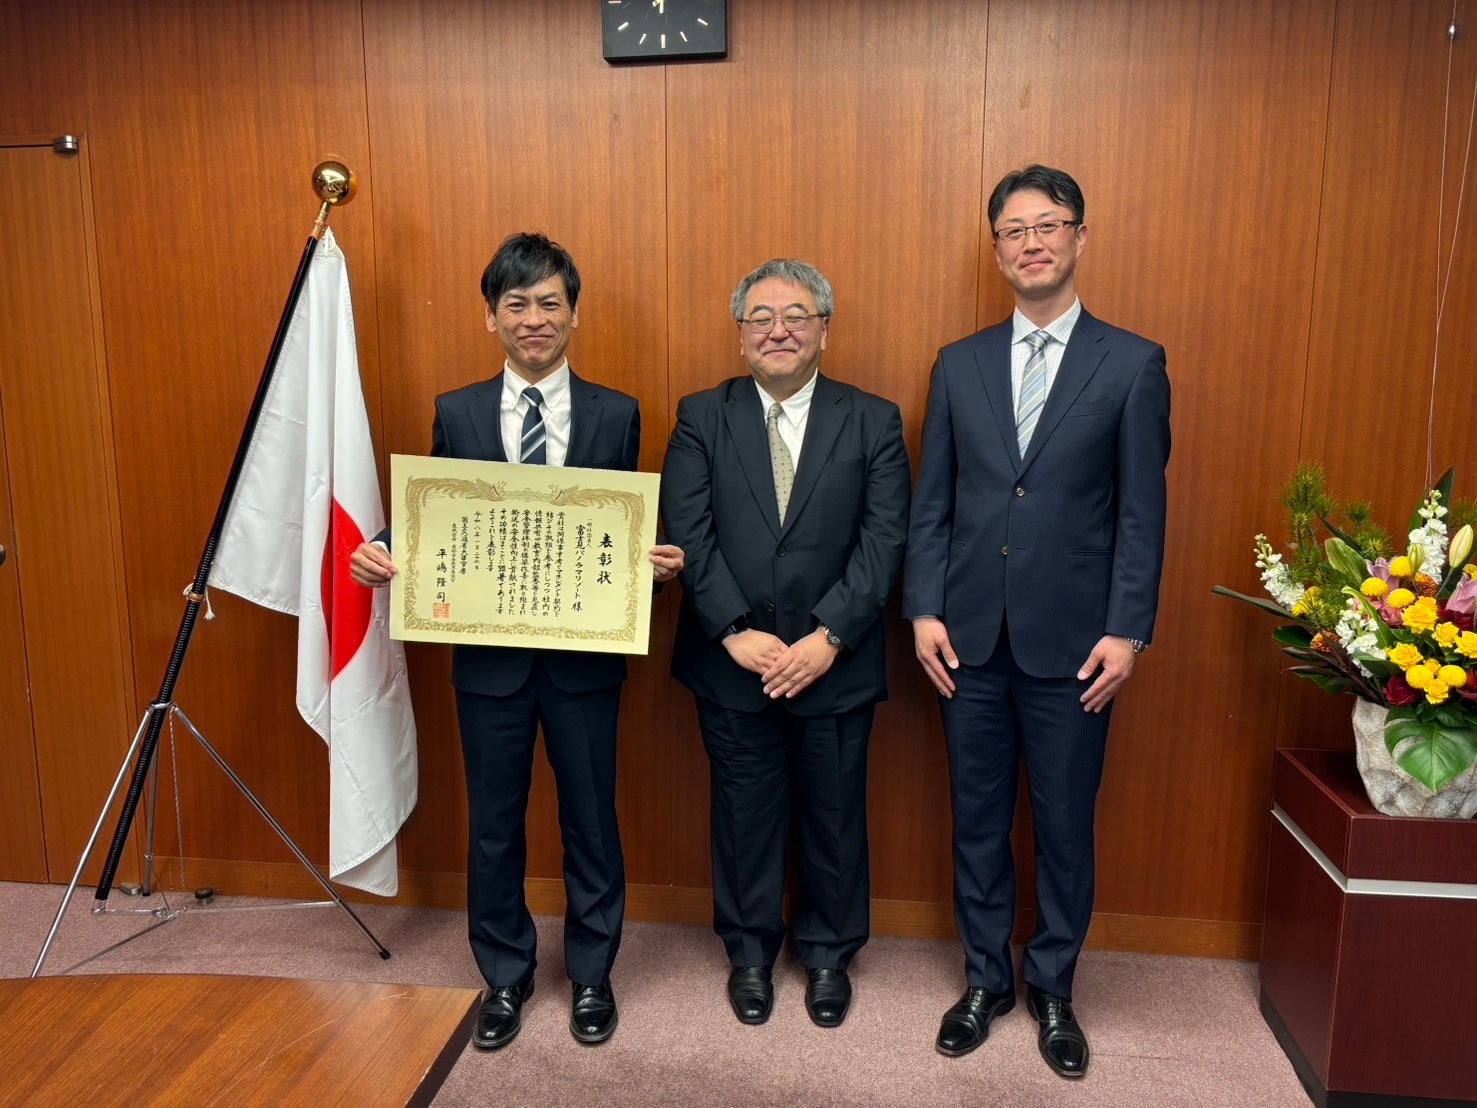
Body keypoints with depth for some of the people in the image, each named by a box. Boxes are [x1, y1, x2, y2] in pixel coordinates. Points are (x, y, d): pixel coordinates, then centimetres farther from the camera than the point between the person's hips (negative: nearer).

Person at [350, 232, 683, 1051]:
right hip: (489, 654, 1)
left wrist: (660, 561, -20)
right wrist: (383, 554, -15)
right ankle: (505, 978, 36)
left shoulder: (615, 416, 0)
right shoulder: (456, 414, 2)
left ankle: (591, 976, 35)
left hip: (585, 653, -1)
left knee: (590, 820, 13)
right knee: (493, 826, 14)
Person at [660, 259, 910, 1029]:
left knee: (834, 815, 14)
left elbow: (883, 540, -7)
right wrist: (736, 633, -16)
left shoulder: (873, 422, 0)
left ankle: (828, 953, 37)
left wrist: (829, 636, -17)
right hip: (732, 663, 0)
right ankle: (750, 952, 36)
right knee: (744, 814, 14)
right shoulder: (702, 417, 1)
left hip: (836, 665, 0)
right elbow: (688, 534, -7)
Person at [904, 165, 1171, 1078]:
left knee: (1065, 824, 11)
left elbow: (1143, 513, -3)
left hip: (1072, 643, -2)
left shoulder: (1133, 364, 0)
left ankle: (1053, 987, 32)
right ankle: (987, 978, 32)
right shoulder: (959, 365, 7)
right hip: (971, 637, 2)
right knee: (978, 819, 13)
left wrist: (1127, 631, -9)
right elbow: (931, 503, 6)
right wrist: (924, 610, -2)